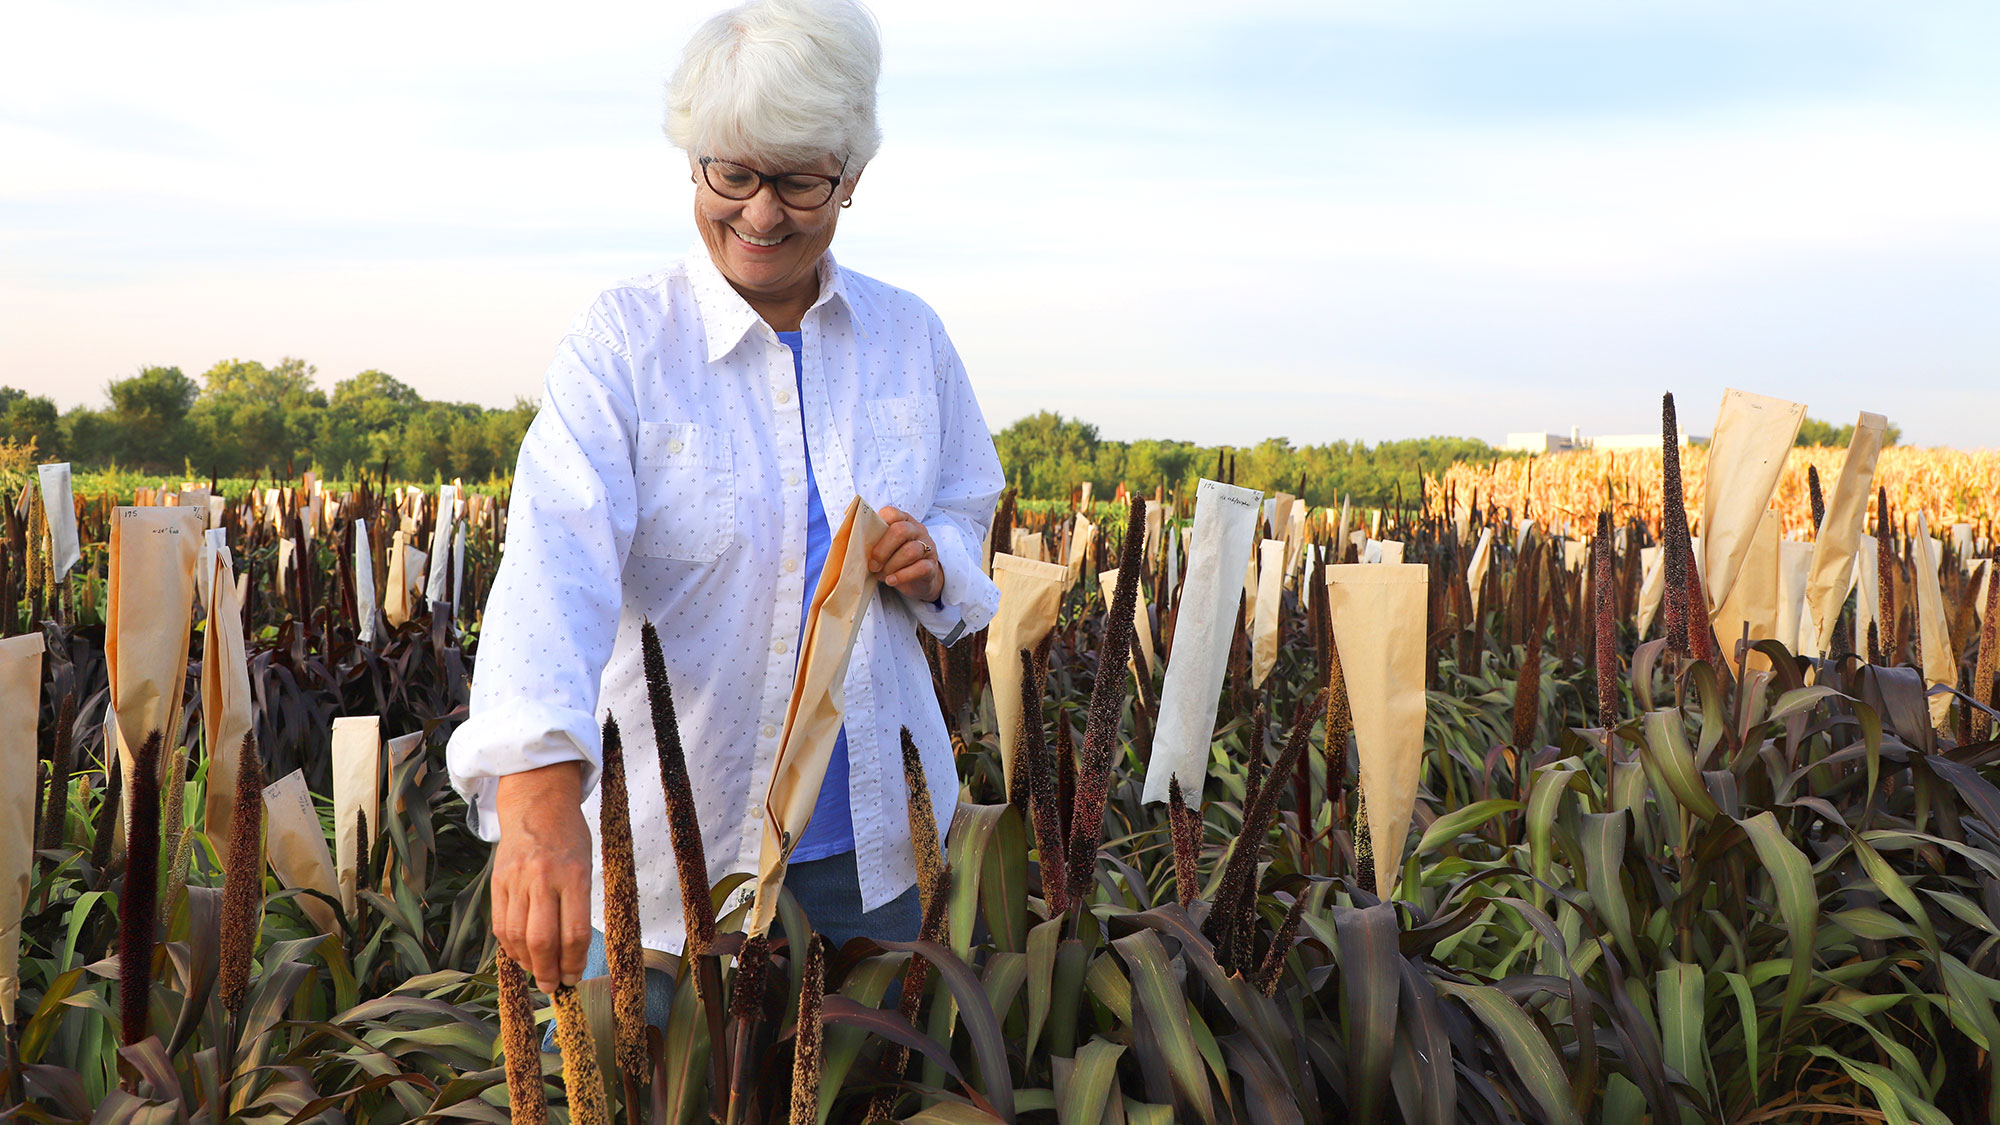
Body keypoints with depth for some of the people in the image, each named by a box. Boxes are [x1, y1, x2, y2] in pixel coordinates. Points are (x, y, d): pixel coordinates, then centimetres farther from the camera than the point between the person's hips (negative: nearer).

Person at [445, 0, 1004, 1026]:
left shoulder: (911, 338, 1)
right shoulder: (621, 343, -12)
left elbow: (966, 511, 16)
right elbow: (556, 555, -28)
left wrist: (934, 561, -10)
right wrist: (538, 785, -44)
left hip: (869, 841, 4)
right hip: (669, 858, -3)